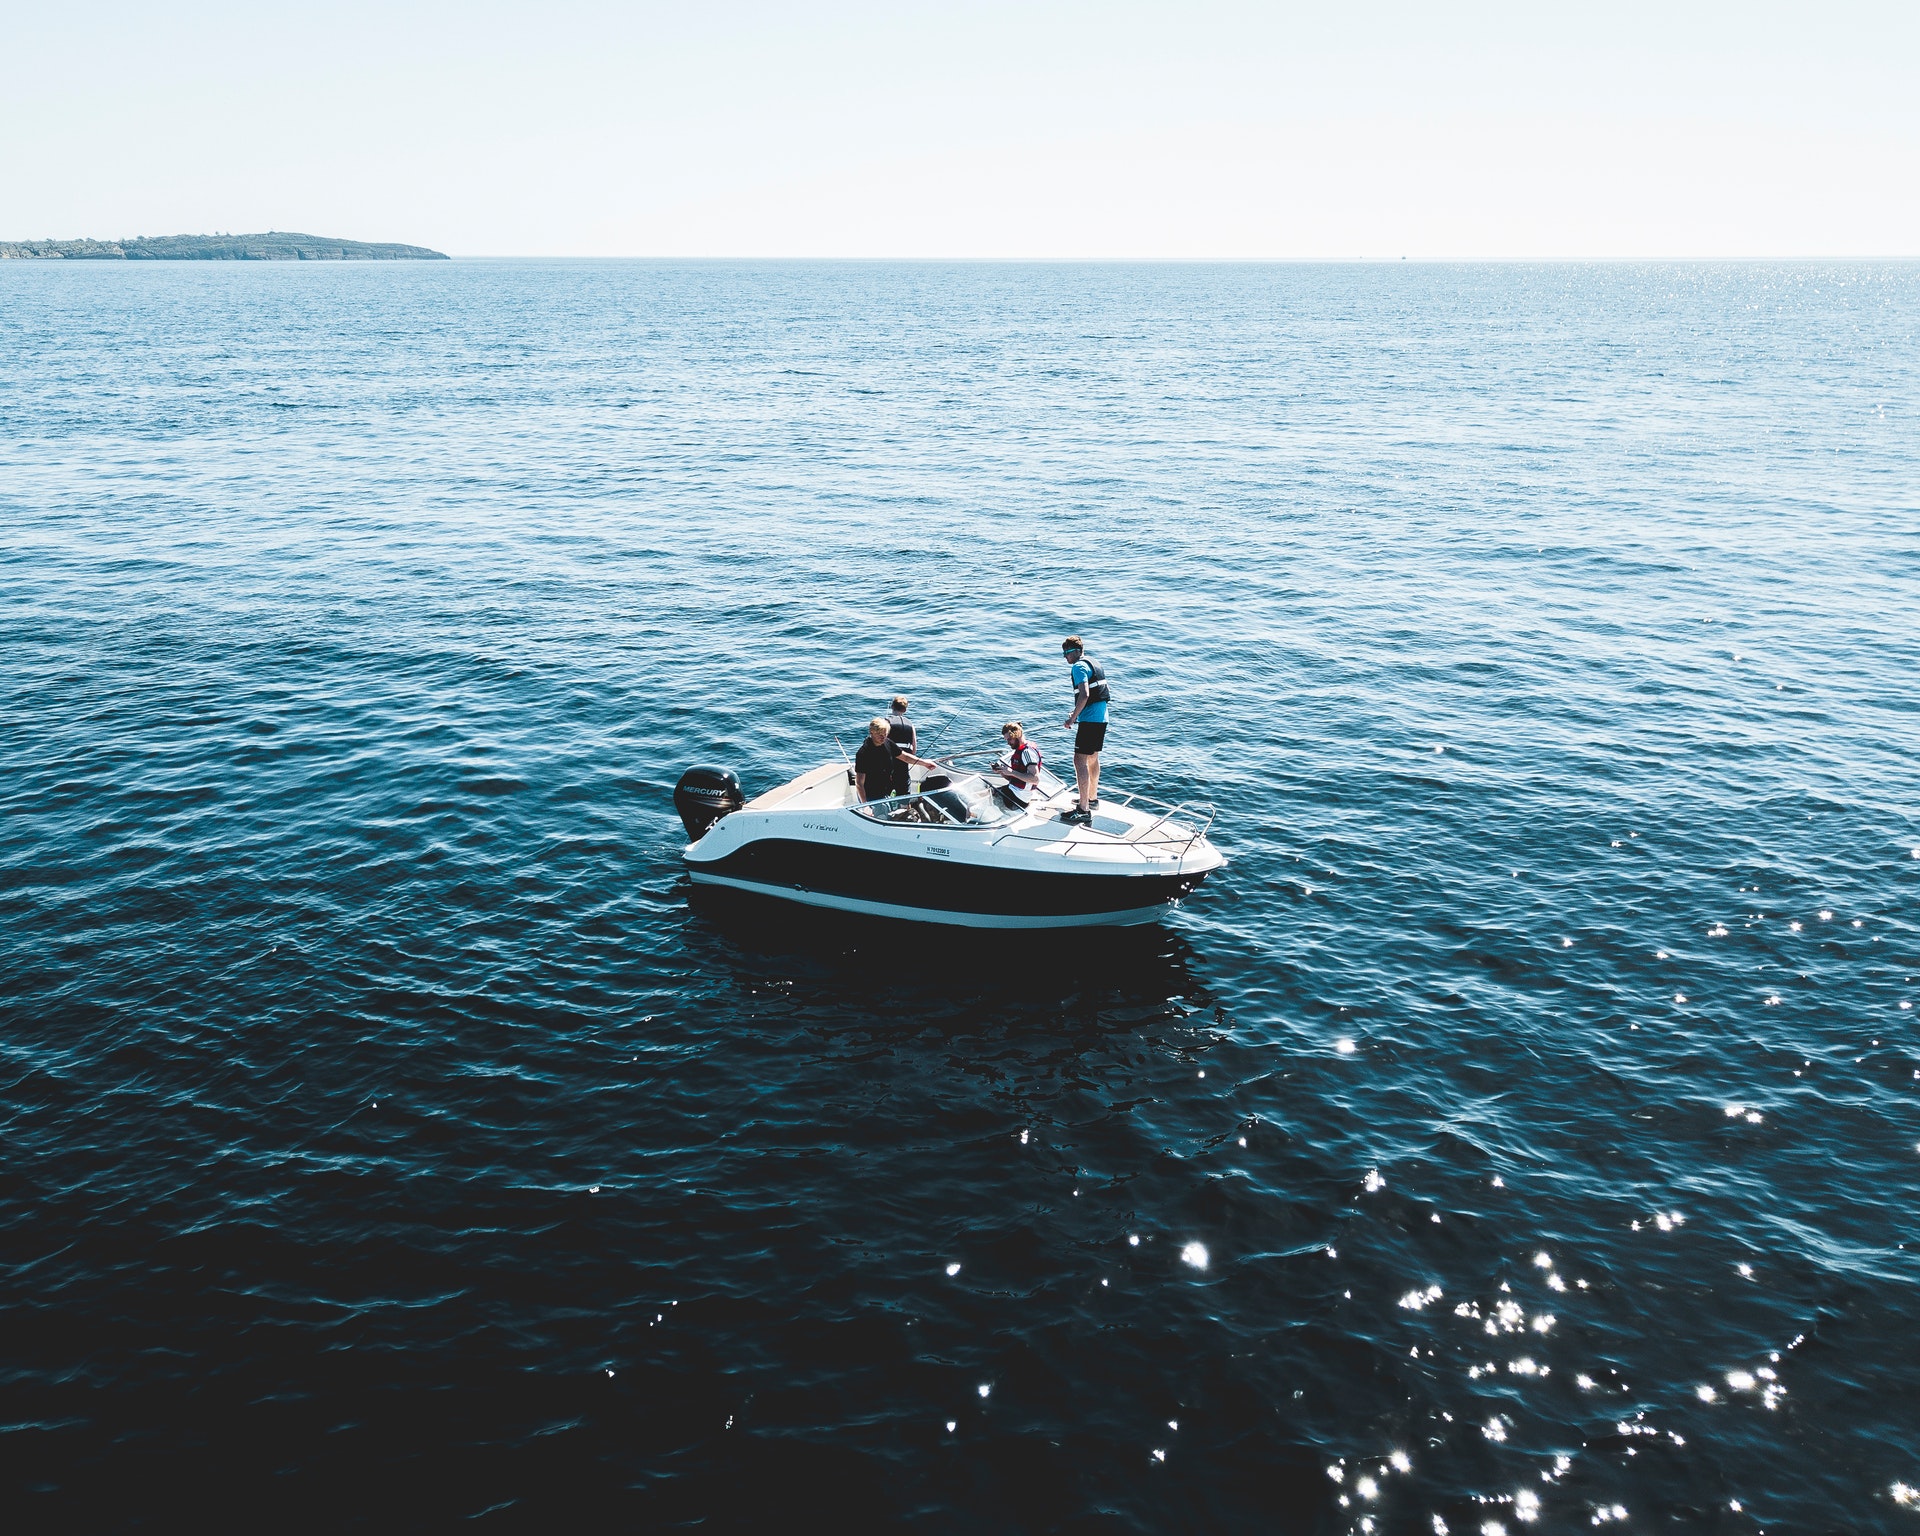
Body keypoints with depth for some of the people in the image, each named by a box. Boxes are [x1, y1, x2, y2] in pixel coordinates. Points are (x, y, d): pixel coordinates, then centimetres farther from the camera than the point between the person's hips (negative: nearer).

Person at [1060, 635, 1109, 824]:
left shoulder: (1079, 667, -13)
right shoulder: (1093, 663, 18)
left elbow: (1084, 695, -25)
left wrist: (1072, 718, -18)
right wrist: (1078, 713, 24)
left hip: (1089, 720, -10)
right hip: (1101, 718, 10)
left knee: (1080, 760, -11)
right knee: (1092, 758, 22)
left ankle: (1084, 810, -16)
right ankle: (1092, 799, 36)